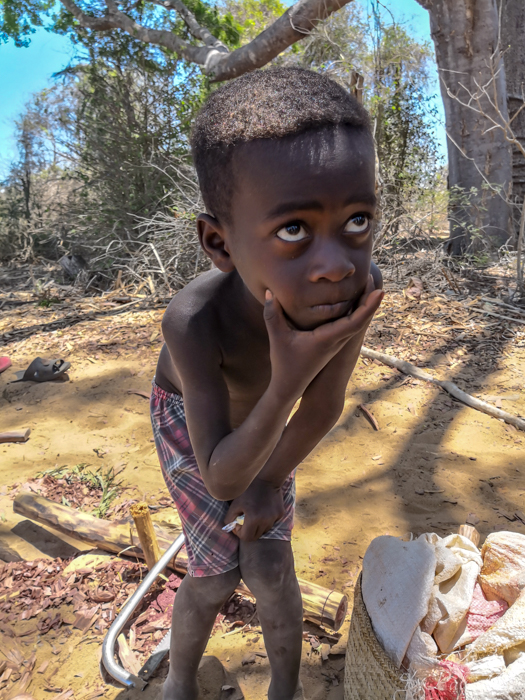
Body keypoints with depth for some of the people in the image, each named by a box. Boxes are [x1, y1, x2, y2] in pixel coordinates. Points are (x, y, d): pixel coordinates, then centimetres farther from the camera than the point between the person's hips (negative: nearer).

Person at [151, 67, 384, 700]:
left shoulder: (360, 285, -36)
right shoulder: (194, 319, -43)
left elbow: (323, 408, -21)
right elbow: (220, 479, -37)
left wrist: (270, 481, -9)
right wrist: (287, 380, -52)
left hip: (260, 413, 3)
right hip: (187, 418, -2)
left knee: (270, 565, 1)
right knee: (216, 574, -1)